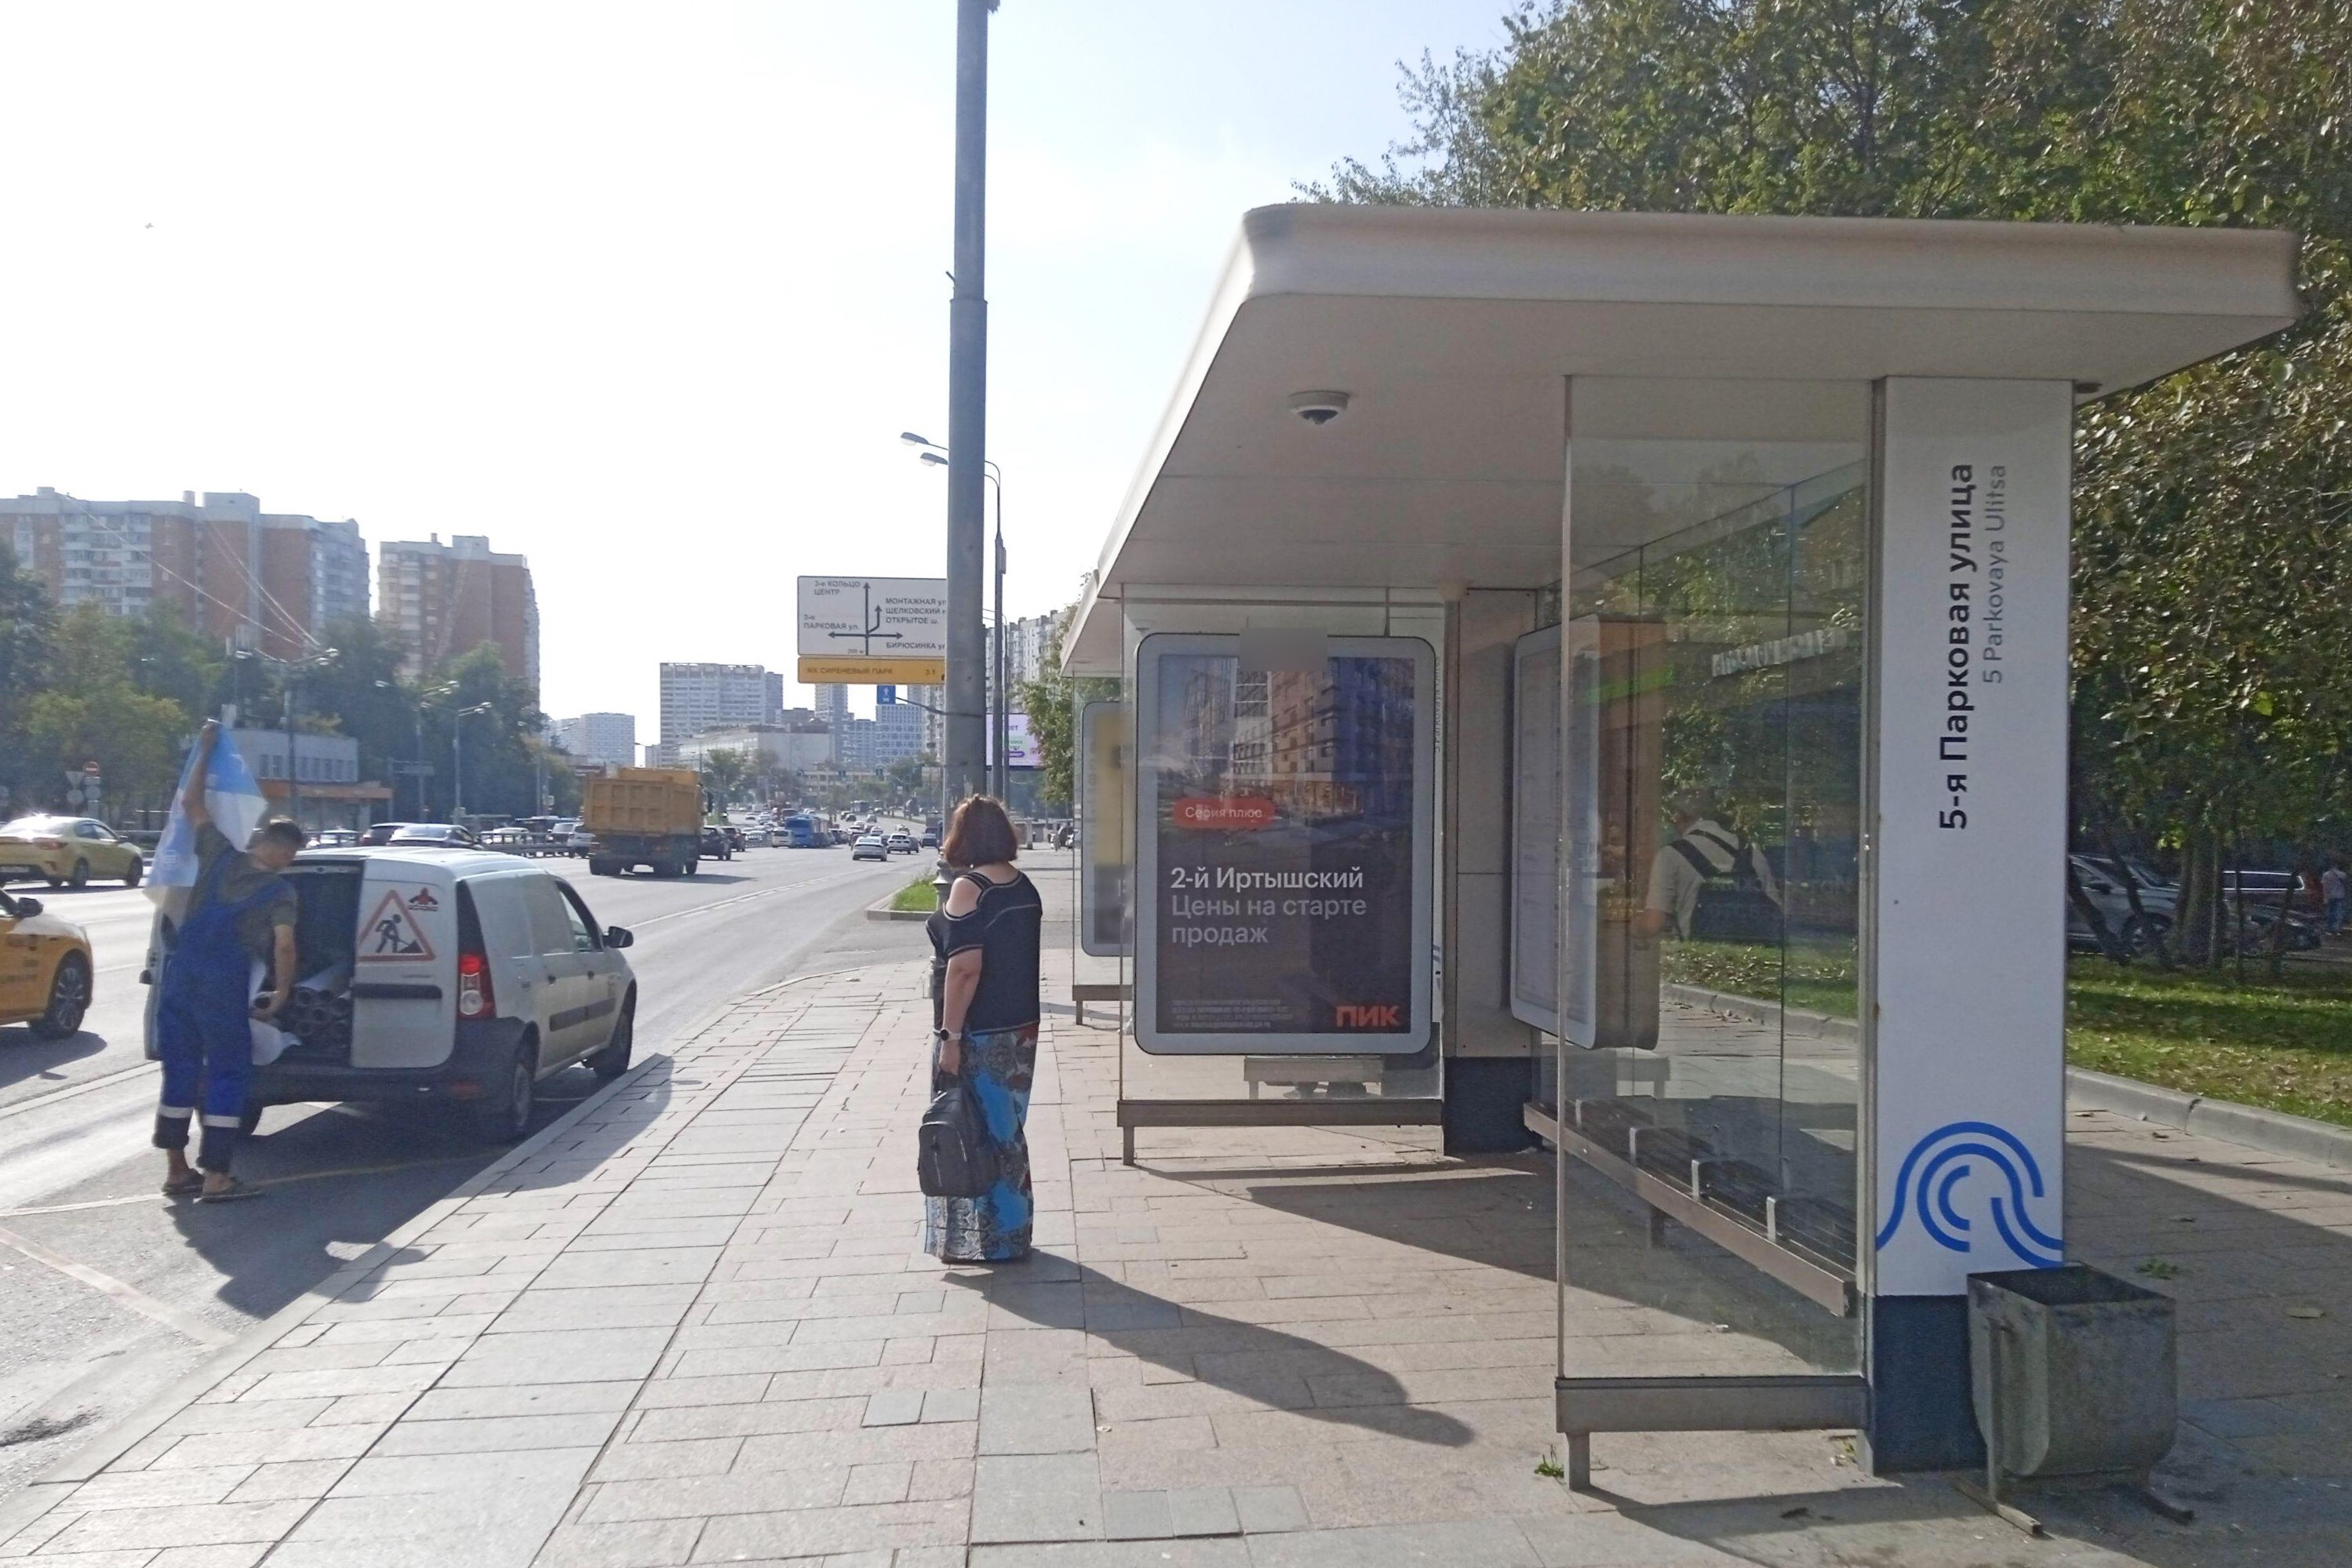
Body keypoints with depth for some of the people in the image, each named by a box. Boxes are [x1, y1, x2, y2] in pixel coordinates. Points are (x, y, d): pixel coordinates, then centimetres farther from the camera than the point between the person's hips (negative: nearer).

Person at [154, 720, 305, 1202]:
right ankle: (217, 1178, 1)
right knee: (228, 1074, 3)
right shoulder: (280, 891, -6)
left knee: (179, 1070, 13)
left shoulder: (220, 856, 5)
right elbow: (283, 948, -16)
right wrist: (281, 995, -3)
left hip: (179, 977, 5)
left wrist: (205, 749, 20)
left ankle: (177, 1171, 21)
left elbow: (191, 803, 15)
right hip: (224, 988, -5)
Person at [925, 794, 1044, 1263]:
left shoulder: (969, 888, -16)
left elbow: (966, 968, -22)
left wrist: (950, 1036, -19)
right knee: (1006, 1131, 17)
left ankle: (980, 1241, 12)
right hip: (1020, 1029, 8)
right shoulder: (1024, 886, 7)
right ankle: (1010, 1234, 28)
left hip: (978, 1034, -8)